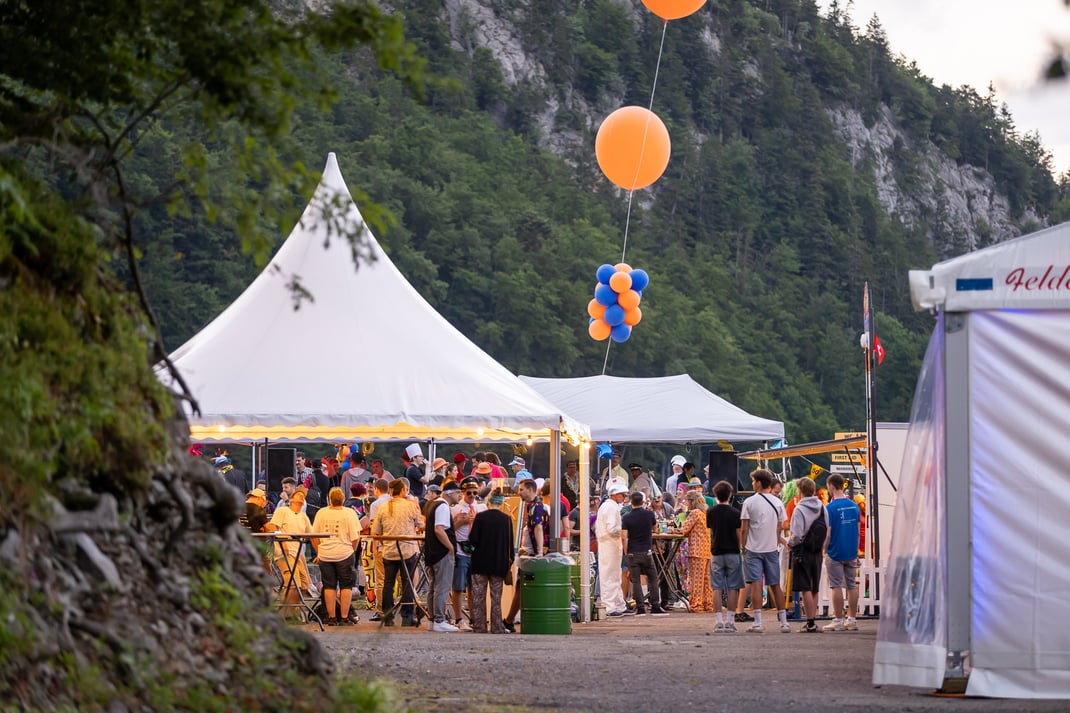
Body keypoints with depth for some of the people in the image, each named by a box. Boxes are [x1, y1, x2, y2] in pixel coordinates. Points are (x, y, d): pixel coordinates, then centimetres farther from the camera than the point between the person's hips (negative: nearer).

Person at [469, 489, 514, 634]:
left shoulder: (480, 517, -9)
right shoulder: (507, 519, -2)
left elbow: (473, 540, -11)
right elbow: (510, 543, 2)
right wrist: (509, 561, 13)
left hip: (480, 562, -2)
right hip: (499, 564, 2)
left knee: (478, 597, 5)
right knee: (496, 597, 7)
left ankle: (479, 627, 4)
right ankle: (497, 628, 7)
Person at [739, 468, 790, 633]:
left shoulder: (749, 502, -8)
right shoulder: (777, 503, 4)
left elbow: (744, 529, -7)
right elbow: (779, 529, 9)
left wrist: (743, 546, 3)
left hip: (753, 549, -4)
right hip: (771, 549, 4)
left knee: (756, 585, -6)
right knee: (775, 585, 10)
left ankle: (757, 623, -12)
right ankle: (784, 622, 10)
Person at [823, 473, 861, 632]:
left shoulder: (831, 507, -14)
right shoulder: (853, 505, 4)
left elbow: (827, 534, -13)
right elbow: (858, 532, 10)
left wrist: (824, 550, 2)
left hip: (835, 553, -5)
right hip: (851, 553, 6)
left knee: (836, 586, -1)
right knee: (852, 585, 9)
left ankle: (838, 621, -1)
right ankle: (852, 620, 11)